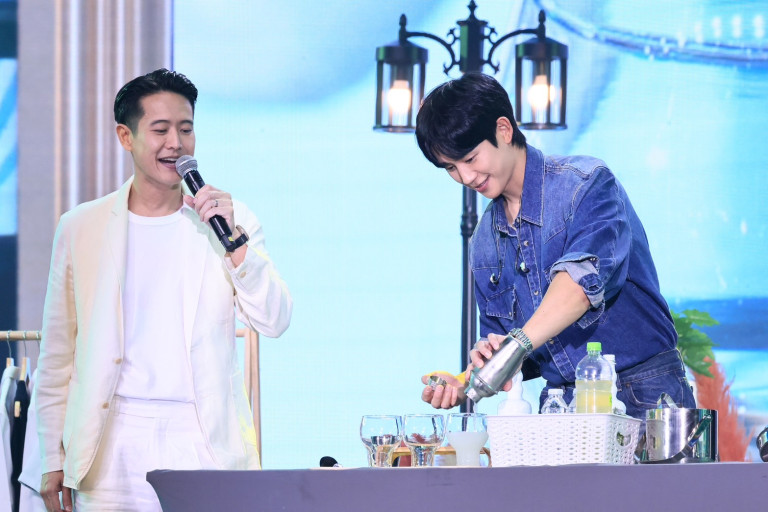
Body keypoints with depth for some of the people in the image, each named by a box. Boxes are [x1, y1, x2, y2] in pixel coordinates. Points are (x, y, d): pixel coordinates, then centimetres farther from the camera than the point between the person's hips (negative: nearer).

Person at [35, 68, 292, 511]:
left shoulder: (230, 221, 6)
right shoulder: (80, 228, 8)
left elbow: (274, 322, -2)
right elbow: (58, 355, 10)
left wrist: (233, 238, -14)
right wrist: (53, 460, 7)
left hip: (207, 446, 0)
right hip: (114, 451, 0)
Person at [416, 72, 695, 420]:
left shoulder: (586, 183, -6)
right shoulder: (483, 243, 15)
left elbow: (587, 274, -25)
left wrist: (519, 341, -38)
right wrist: (463, 385, -2)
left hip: (643, 396, -6)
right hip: (564, 405, 6)